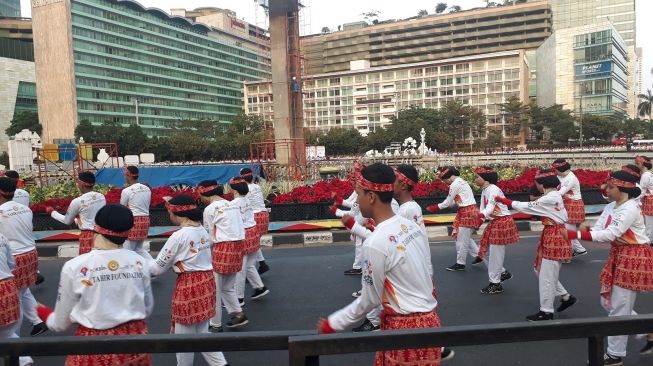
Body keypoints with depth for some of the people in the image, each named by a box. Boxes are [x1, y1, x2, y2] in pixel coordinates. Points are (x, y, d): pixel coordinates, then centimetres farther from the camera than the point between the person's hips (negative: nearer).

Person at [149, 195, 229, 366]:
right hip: (206, 281, 8)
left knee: (184, 335, 11)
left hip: (188, 285, -8)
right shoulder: (203, 230, 7)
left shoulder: (178, 236, -16)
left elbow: (159, 268, -8)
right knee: (202, 332, 18)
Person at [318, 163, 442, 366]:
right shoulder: (411, 226, 1)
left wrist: (332, 323, -1)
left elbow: (370, 300, -12)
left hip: (405, 327, -7)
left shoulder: (375, 243, -21)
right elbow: (412, 277, 7)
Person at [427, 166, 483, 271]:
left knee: (462, 239, 1)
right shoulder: (461, 182, 16)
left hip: (467, 212, -10)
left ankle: (460, 263, 10)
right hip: (470, 211, 10)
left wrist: (436, 207, 5)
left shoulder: (455, 184, -14)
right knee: (465, 237, 19)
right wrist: (438, 206, 15)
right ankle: (478, 255, 22)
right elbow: (453, 201, 18)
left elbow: (448, 202, -8)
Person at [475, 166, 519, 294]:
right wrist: (479, 219, -10)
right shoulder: (484, 191, 11)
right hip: (494, 223, 9)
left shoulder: (493, 189, -17)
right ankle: (503, 273, 31)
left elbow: (491, 207, -29)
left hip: (502, 222, -9)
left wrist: (482, 215, -47)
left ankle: (496, 284, 7)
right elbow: (483, 208, 6)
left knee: (496, 253, -3)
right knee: (490, 250, 14)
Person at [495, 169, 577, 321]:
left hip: (554, 237, -10)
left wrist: (504, 200, -10)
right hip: (552, 235, 10)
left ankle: (546, 312, 10)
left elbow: (527, 207, -18)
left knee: (547, 275, -1)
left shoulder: (550, 198, -20)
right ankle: (566, 297, 29)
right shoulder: (554, 196, 11)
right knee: (541, 271, 19)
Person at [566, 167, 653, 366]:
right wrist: (584, 231, -26)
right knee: (608, 301, 17)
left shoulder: (630, 208, -22)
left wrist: (576, 234, -36)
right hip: (618, 256, 9)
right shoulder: (610, 207, 6)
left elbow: (611, 234, -31)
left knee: (619, 308, -2)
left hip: (634, 258, -9)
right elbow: (598, 229, -2)